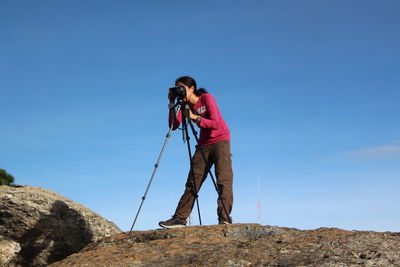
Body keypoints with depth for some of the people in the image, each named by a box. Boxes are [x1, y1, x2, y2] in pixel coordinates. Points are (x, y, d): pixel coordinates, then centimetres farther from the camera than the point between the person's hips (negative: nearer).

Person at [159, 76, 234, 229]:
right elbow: (173, 126, -5)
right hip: (204, 144, 6)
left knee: (224, 180, -15)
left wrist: (194, 117, -26)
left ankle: (225, 219, -18)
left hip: (220, 140, -6)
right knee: (192, 181, 0)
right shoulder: (185, 105, 4)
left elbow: (215, 124, -20)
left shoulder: (207, 98, -11)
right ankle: (179, 218, -2)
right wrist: (172, 105, -12)